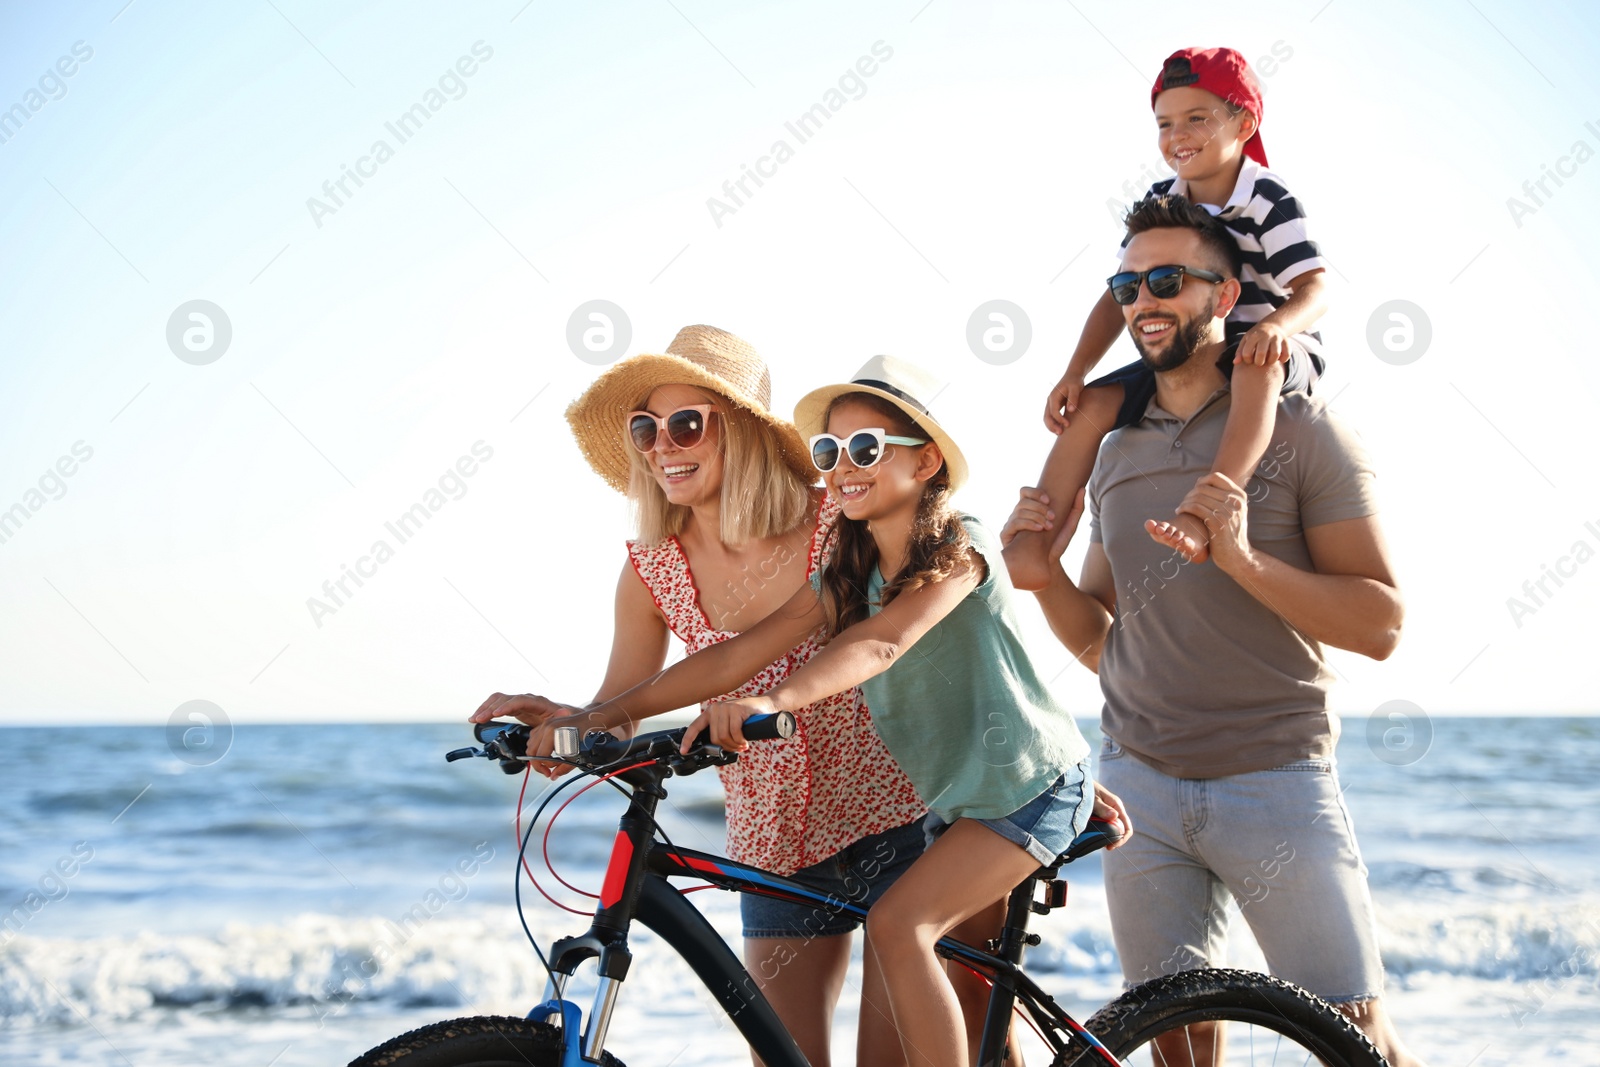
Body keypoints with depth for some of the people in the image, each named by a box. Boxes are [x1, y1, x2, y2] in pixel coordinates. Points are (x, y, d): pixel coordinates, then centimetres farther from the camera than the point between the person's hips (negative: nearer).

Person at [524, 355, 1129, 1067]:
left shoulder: (960, 547, -18)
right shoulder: (845, 576, 2)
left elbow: (880, 642, -36)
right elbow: (739, 653, -6)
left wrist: (774, 701, -53)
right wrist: (598, 716, -16)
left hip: (1032, 785, -8)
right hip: (958, 796, 9)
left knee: (897, 925, -24)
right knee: (967, 988, 16)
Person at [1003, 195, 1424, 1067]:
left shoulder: (1300, 430, -3)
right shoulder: (1115, 453, 12)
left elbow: (1380, 624, -9)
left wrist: (1244, 561, -22)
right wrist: (1041, 568, -4)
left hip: (1276, 782, -4)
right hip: (1141, 784, 4)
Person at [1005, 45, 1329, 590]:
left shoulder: (1269, 201, -13)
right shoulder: (1159, 204, 4)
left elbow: (1315, 289, -21)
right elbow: (1120, 295, 5)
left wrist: (1276, 326, -44)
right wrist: (1074, 374, -6)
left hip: (1273, 352, -6)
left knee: (1256, 366, -42)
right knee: (1093, 404, -13)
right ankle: (1031, 549, -20)